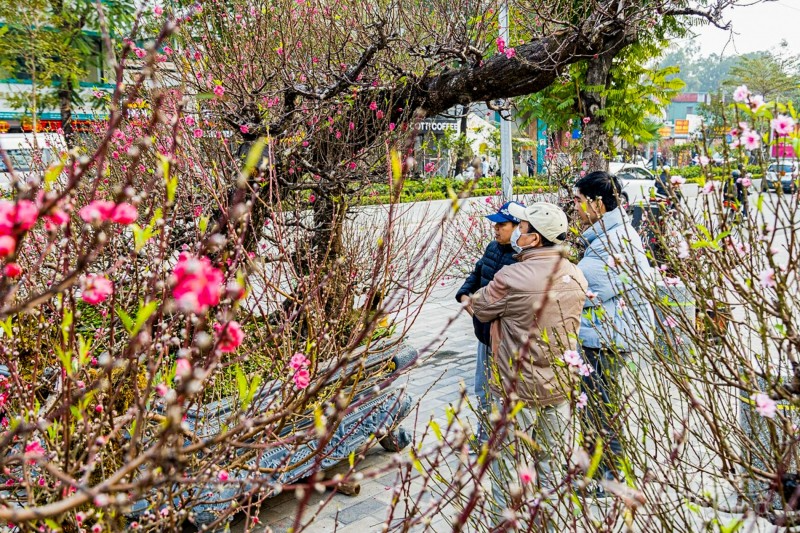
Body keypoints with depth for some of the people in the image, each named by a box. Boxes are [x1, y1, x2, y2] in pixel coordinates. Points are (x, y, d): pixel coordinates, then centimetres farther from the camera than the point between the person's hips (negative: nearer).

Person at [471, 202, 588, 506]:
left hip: (518, 387, -6)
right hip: (561, 385, 6)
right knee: (552, 455, 20)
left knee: (509, 458, 9)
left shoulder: (512, 278, -23)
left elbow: (481, 309, -7)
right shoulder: (576, 276, -2)